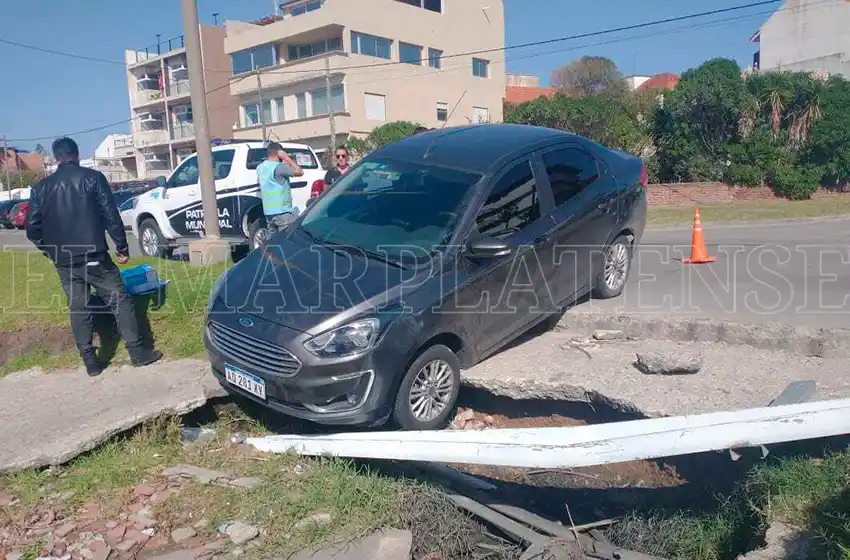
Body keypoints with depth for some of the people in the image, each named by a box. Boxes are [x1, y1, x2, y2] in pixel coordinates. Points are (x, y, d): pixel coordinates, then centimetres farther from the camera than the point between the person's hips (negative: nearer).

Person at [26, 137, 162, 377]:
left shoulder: (40, 188, 7)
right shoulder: (92, 177, -2)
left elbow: (32, 228, 7)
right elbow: (111, 216, -7)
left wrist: (52, 251, 20)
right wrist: (122, 246, 0)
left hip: (64, 262, 4)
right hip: (93, 256, -4)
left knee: (78, 308, 10)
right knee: (120, 301, 3)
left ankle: (90, 362, 13)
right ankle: (138, 352, 4)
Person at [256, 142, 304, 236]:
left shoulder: (260, 167, 11)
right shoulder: (278, 166, -14)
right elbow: (299, 172, -14)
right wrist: (286, 157, -7)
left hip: (268, 211, 9)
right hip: (282, 211, -8)